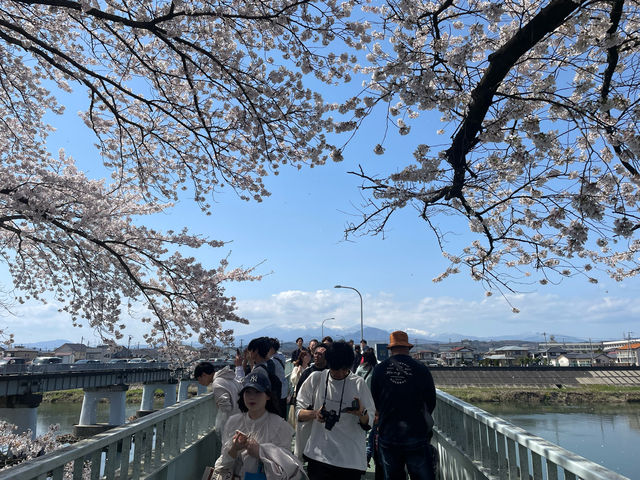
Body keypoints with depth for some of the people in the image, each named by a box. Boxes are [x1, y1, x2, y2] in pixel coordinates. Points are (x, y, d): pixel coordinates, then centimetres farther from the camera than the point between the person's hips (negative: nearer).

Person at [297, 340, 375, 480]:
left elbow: (369, 424, 0)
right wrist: (315, 414, -16)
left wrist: (361, 413, -22)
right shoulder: (315, 379, 0)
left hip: (351, 459, 0)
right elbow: (299, 413, 3)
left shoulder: (359, 383, -2)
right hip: (318, 456, 1)